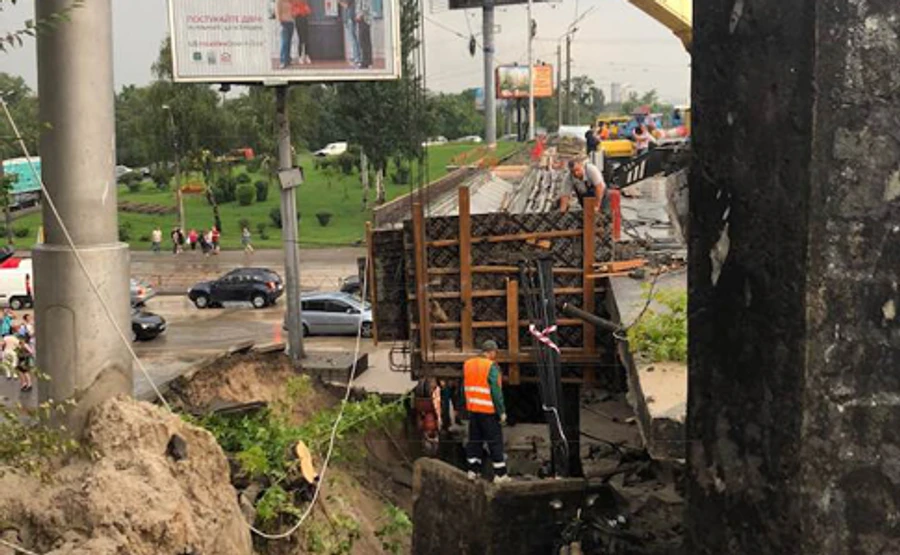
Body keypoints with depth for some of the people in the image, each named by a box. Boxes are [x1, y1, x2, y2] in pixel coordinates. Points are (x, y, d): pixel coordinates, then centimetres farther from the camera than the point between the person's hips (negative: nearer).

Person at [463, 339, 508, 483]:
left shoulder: (468, 365, 7)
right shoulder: (491, 367, -14)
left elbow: (464, 389, 12)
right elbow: (496, 391, -17)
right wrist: (502, 411, -12)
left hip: (473, 409, 6)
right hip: (488, 411, -6)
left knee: (474, 440, 15)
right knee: (495, 441, 1)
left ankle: (473, 470, 17)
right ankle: (500, 474, 4)